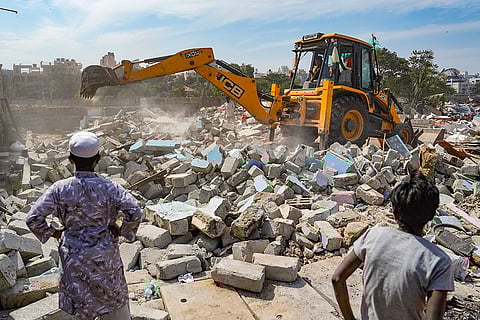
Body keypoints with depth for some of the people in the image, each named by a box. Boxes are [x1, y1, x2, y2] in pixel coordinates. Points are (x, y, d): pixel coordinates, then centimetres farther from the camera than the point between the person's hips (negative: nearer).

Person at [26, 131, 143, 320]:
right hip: (105, 257, -1)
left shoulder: (60, 189, -12)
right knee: (114, 299, 19)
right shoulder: (109, 188, -15)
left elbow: (33, 219, -12)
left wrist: (53, 232, 4)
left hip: (74, 257, 1)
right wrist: (120, 230, -6)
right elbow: (135, 213, -24)